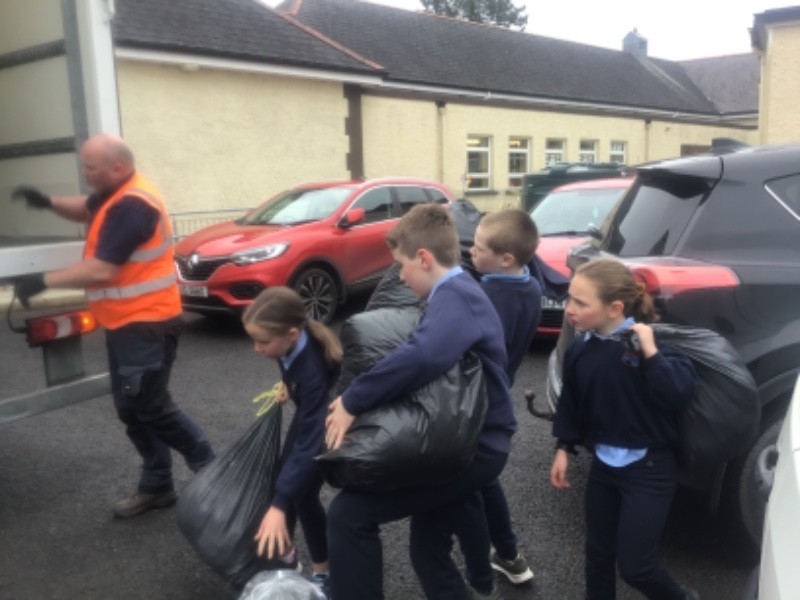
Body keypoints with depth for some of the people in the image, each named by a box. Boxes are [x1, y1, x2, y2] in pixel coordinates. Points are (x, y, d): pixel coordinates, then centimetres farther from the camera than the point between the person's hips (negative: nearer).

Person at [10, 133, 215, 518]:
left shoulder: (132, 206, -23)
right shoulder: (116, 195, 9)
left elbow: (102, 270, -27)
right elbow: (87, 211, 28)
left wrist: (43, 281, -19)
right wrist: (48, 202, 8)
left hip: (147, 324, -10)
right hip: (126, 323, 10)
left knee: (150, 407, -4)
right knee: (131, 408, 13)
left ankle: (212, 471, 11)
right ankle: (156, 486, 23)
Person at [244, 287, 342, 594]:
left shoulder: (314, 369, -44)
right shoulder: (291, 343, -26)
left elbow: (310, 444, -43)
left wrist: (279, 506, -44)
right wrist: (288, 384, 0)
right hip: (310, 408, 7)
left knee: (302, 492, -8)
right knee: (284, 476, 8)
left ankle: (322, 571, 12)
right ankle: (282, 549, 29)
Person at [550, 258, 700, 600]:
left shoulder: (647, 344, -18)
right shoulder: (580, 350, -4)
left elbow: (680, 396, -27)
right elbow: (570, 402, 8)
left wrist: (650, 353, -32)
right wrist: (563, 449, 9)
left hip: (649, 468, -5)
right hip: (603, 464, 5)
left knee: (634, 565, 3)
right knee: (597, 554, 17)